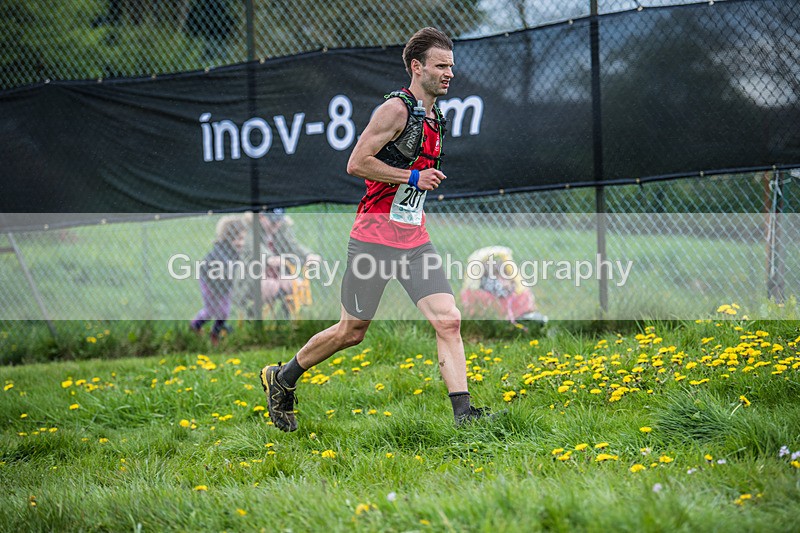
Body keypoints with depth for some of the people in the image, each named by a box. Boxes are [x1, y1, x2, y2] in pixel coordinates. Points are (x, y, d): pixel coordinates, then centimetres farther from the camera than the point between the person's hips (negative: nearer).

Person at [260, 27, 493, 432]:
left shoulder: (435, 118, 14)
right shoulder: (396, 109, -12)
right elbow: (356, 163, -18)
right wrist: (414, 177, -17)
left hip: (414, 239, 7)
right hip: (375, 235, -7)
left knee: (448, 322, -8)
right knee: (351, 331, 4)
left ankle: (463, 413, -10)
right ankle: (281, 380, 24)